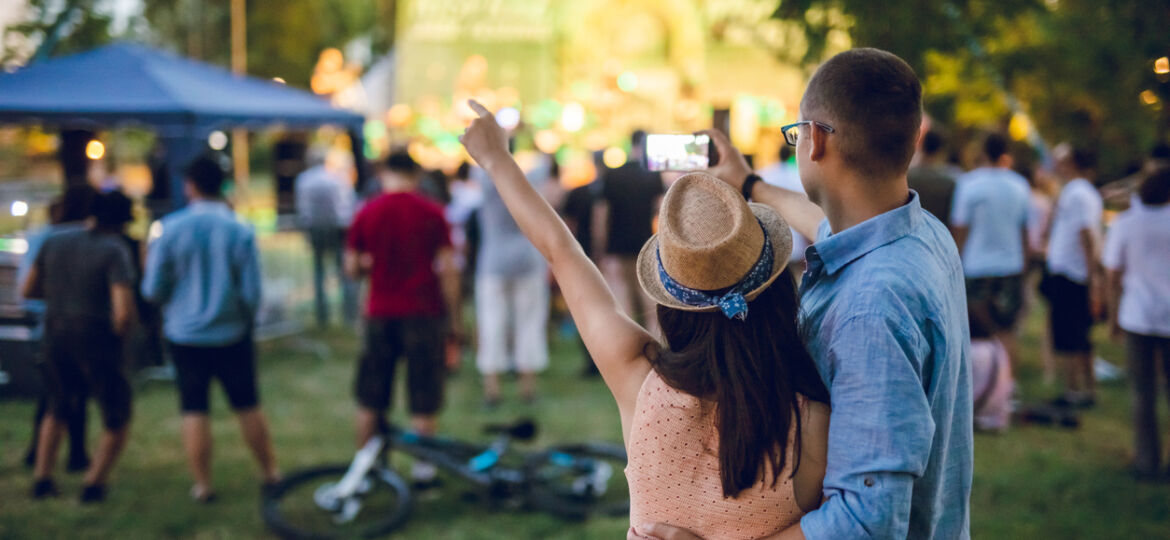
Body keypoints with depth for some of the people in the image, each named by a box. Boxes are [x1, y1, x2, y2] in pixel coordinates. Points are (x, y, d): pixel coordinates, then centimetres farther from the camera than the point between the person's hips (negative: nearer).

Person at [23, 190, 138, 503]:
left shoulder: (54, 243, 3)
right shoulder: (114, 251, -14)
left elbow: (28, 290, 13)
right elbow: (124, 312, -23)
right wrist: (118, 334, -3)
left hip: (56, 338, 5)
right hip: (97, 342, -5)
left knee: (58, 409, 28)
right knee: (117, 420, 14)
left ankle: (42, 479, 23)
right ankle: (93, 484, 8)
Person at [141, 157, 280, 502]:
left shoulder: (170, 229, -9)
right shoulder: (241, 232, -9)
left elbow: (153, 290, -5)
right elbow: (252, 293, -7)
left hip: (184, 334, -1)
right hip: (232, 334, 1)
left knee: (194, 411, 7)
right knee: (247, 406, 14)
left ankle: (202, 484, 10)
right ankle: (270, 472, 24)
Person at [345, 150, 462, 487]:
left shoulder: (366, 214, 1)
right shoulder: (432, 213, -4)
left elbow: (352, 269, 4)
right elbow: (448, 270, -6)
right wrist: (454, 318, 1)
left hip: (380, 314, 2)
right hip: (423, 313, -2)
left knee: (370, 399, 13)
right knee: (424, 397, 5)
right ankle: (423, 467, 8)